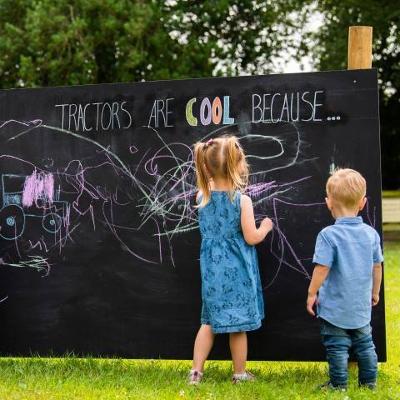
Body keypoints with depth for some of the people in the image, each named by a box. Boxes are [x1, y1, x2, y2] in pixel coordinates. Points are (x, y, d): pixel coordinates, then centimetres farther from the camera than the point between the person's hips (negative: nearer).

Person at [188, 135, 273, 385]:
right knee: (238, 324, 8)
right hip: (237, 272, -4)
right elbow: (251, 238, -13)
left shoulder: (202, 197, -3)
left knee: (210, 321, 16)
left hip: (212, 270, 4)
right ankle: (240, 374, 20)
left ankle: (196, 371, 14)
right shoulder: (242, 200, -16)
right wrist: (265, 227, 9)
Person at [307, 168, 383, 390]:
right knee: (364, 342, 18)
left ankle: (338, 384, 11)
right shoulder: (371, 233, -2)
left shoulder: (328, 235, -18)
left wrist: (312, 293, -6)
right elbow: (377, 266, 6)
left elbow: (322, 268, -19)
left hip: (335, 306, -5)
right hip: (361, 305, 5)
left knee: (337, 346, 5)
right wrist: (375, 292, 20)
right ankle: (369, 381, 25)